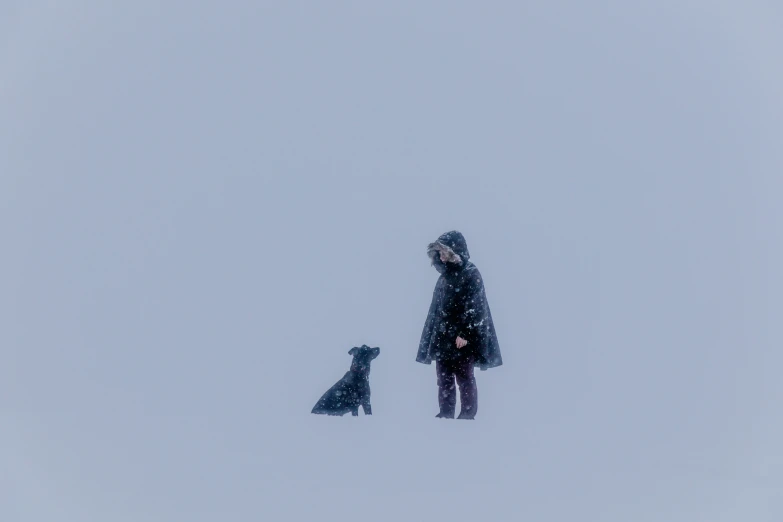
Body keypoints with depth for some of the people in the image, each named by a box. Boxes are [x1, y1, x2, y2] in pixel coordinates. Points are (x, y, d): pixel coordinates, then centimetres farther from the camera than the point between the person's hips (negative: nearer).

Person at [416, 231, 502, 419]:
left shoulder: (471, 275, -8)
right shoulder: (445, 275, 15)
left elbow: (474, 308, -15)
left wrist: (464, 333, -21)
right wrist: (433, 336, 17)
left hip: (462, 338, -7)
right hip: (442, 337, 8)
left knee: (464, 378, -3)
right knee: (444, 378, 7)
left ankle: (468, 415, 2)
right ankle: (445, 414, 12)